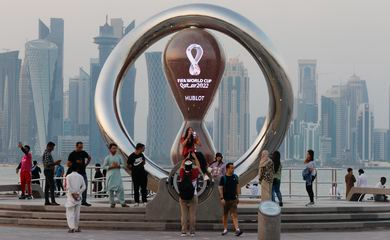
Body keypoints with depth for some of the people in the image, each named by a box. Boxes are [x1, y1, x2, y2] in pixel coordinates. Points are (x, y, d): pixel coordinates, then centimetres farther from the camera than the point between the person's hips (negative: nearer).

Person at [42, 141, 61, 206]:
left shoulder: (47, 153, 17)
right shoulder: (47, 153, -15)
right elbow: (47, 164, -22)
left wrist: (55, 162, 15)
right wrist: (55, 163, -14)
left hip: (48, 171, 11)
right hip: (48, 171, -11)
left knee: (47, 186, 9)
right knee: (52, 186, -12)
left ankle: (46, 201, 9)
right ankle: (53, 201, -15)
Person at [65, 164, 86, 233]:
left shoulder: (68, 176, -4)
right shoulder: (80, 177, 5)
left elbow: (68, 187, -14)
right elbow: (84, 187, -2)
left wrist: (72, 193, -8)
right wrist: (78, 193, -4)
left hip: (70, 196, -3)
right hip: (78, 196, 3)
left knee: (70, 212, -3)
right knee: (77, 212, 12)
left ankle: (71, 227, -15)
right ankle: (76, 228, 15)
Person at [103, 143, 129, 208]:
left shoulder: (119, 157, 8)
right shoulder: (107, 158, 1)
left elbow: (123, 165, 10)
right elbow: (104, 166, -1)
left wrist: (118, 166, -9)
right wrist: (111, 167, -13)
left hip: (118, 175, 1)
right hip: (110, 176, -1)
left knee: (120, 189, -7)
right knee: (111, 189, 1)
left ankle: (122, 203, -6)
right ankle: (112, 203, 11)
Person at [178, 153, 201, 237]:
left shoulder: (182, 173, -4)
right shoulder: (194, 172, -7)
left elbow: (182, 165, 17)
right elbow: (198, 166, 13)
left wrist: (186, 158, 27)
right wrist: (194, 157, 23)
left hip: (183, 197, 1)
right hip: (193, 196, -1)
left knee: (184, 214, 2)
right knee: (192, 215, 0)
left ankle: (184, 231, -1)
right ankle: (192, 232, -1)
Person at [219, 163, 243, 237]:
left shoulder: (235, 177, 7)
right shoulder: (223, 178, -5)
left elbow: (237, 187, 14)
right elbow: (220, 188, -6)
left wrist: (237, 196, 10)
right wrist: (222, 198, -13)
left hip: (233, 199, 2)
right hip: (226, 199, -2)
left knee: (234, 214, -7)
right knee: (225, 215, 8)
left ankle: (237, 229, -17)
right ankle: (225, 230, 19)